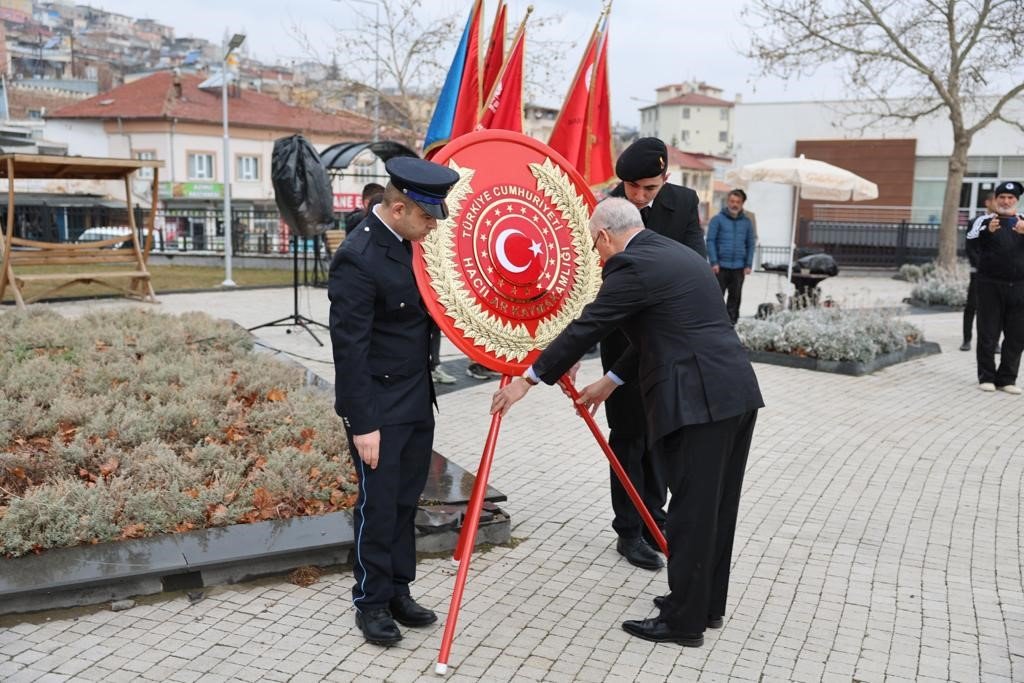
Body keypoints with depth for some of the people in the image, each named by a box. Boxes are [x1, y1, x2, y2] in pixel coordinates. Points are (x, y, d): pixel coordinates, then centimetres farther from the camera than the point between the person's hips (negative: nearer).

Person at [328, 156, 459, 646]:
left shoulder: (409, 241, 4)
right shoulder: (358, 258, -21)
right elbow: (349, 349, -21)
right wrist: (362, 424, -20)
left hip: (417, 400, 8)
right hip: (379, 406, -7)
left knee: (405, 501, 15)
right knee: (378, 505, 4)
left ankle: (398, 591, 29)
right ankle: (372, 602, 21)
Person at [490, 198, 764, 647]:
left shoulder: (631, 266, -9)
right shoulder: (677, 254, 20)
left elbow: (586, 328, -8)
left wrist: (528, 379, 2)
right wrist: (610, 382, 29)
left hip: (700, 402, -10)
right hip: (737, 393, 10)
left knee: (692, 512, 1)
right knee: (716, 508, 18)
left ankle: (683, 620, 13)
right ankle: (708, 604, 32)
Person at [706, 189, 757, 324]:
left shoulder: (747, 221, 9)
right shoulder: (718, 219, -1)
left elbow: (751, 244, 10)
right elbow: (710, 241, -4)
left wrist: (749, 265, 2)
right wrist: (714, 262, -11)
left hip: (739, 267, 3)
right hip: (721, 266, -3)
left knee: (735, 297, 8)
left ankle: (731, 323, 15)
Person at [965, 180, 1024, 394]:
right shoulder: (984, 221, 3)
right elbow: (971, 246, -8)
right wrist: (988, 231, -24)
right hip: (990, 286, -2)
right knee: (988, 335, 3)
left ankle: (1007, 379, 12)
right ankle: (986, 377, 11)